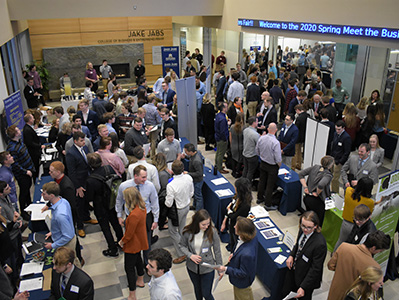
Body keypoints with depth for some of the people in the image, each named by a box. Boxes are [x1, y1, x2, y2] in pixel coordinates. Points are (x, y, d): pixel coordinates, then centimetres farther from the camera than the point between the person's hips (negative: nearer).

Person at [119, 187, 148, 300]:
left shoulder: (134, 215, -36)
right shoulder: (142, 207, -9)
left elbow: (129, 234, -25)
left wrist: (122, 242, -7)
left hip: (133, 245, -9)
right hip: (140, 241, 9)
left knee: (129, 267, 6)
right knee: (138, 259, 30)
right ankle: (140, 281, 53)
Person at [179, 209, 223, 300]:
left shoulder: (212, 232, -21)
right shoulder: (188, 232, -18)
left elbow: (217, 251, -11)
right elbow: (182, 245, -2)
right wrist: (190, 255, -18)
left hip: (207, 268, -2)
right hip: (192, 267, 2)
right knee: (197, 289, 26)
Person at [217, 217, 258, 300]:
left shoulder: (247, 254, -47)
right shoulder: (252, 238, -22)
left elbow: (243, 273, -30)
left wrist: (225, 269, -27)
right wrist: (235, 254, -5)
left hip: (242, 282, -7)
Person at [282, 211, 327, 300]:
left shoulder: (320, 244, -34)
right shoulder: (302, 230, -14)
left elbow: (315, 269, -25)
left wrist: (303, 287, -23)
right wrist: (291, 255, -6)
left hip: (306, 278, -6)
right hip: (293, 270, 6)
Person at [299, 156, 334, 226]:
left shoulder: (315, 167, 2)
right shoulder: (328, 175, -17)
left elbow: (300, 174, 2)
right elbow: (321, 185, -36)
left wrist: (305, 187, 2)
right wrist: (317, 193, -17)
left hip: (307, 197, 7)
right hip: (316, 201, -7)